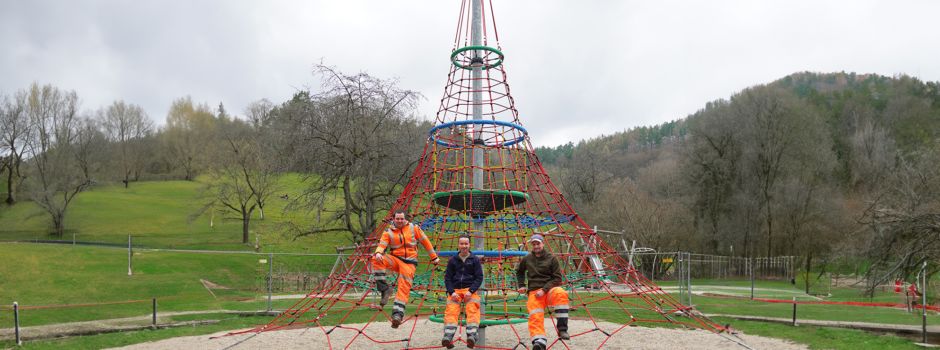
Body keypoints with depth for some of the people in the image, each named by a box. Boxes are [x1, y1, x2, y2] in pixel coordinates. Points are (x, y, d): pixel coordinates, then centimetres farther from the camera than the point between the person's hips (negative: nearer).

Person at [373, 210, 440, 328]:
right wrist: (378, 253, -35)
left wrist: (433, 257, 12)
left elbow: (425, 242, 9)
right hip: (395, 259, 1)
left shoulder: (413, 228, 3)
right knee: (376, 260, -27)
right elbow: (382, 245, -10)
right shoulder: (388, 232, 3)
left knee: (404, 289, -15)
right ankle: (385, 288, -24)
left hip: (409, 262, -1)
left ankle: (397, 315, -18)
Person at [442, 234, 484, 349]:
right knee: (451, 310, -21)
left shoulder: (475, 260, 11)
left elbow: (479, 277, 6)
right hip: (455, 290, 1)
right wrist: (452, 292, -7)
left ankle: (471, 336, -39)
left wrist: (471, 291, -10)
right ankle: (448, 337, -36)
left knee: (472, 310, -24)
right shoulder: (452, 261, 15)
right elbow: (447, 278, 11)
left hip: (470, 289, -1)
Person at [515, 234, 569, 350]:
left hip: (550, 289, -2)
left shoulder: (551, 258, 4)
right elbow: (519, 272, 35)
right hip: (534, 292, 2)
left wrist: (544, 290, -12)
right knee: (535, 316, -25)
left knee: (561, 294, -36)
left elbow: (557, 278, -1)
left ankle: (562, 328, -34)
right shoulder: (527, 259, 14)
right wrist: (521, 286, 20)